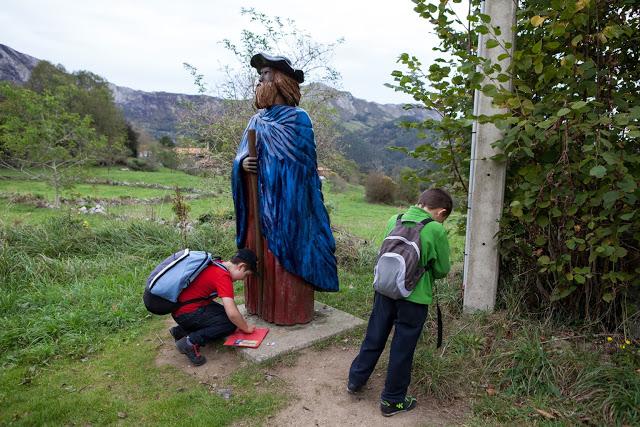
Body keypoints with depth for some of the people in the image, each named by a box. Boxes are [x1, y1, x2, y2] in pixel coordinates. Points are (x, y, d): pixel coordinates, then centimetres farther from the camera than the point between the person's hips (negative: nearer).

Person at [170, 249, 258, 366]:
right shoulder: (223, 277, -23)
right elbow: (232, 313, -28)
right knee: (231, 323, -12)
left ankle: (182, 331, 13)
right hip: (186, 313, -10)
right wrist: (246, 328, -10)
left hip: (181, 305, 10)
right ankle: (191, 342, -13)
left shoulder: (217, 265, 5)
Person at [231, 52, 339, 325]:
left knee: (284, 255, 0)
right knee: (258, 253, 12)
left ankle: (290, 311, 13)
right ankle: (259, 304, 27)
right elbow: (241, 156, 16)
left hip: (286, 202, -7)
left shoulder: (297, 119, -7)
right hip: (258, 203, 7)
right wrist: (242, 164, -9)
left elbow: (304, 165, -9)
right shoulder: (256, 120, 13)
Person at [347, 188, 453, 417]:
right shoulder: (436, 230, -12)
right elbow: (442, 270, -4)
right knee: (402, 348, 10)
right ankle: (392, 400, 25)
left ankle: (355, 380, 36)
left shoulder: (394, 220, 2)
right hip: (413, 297, -4)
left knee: (374, 337, 20)